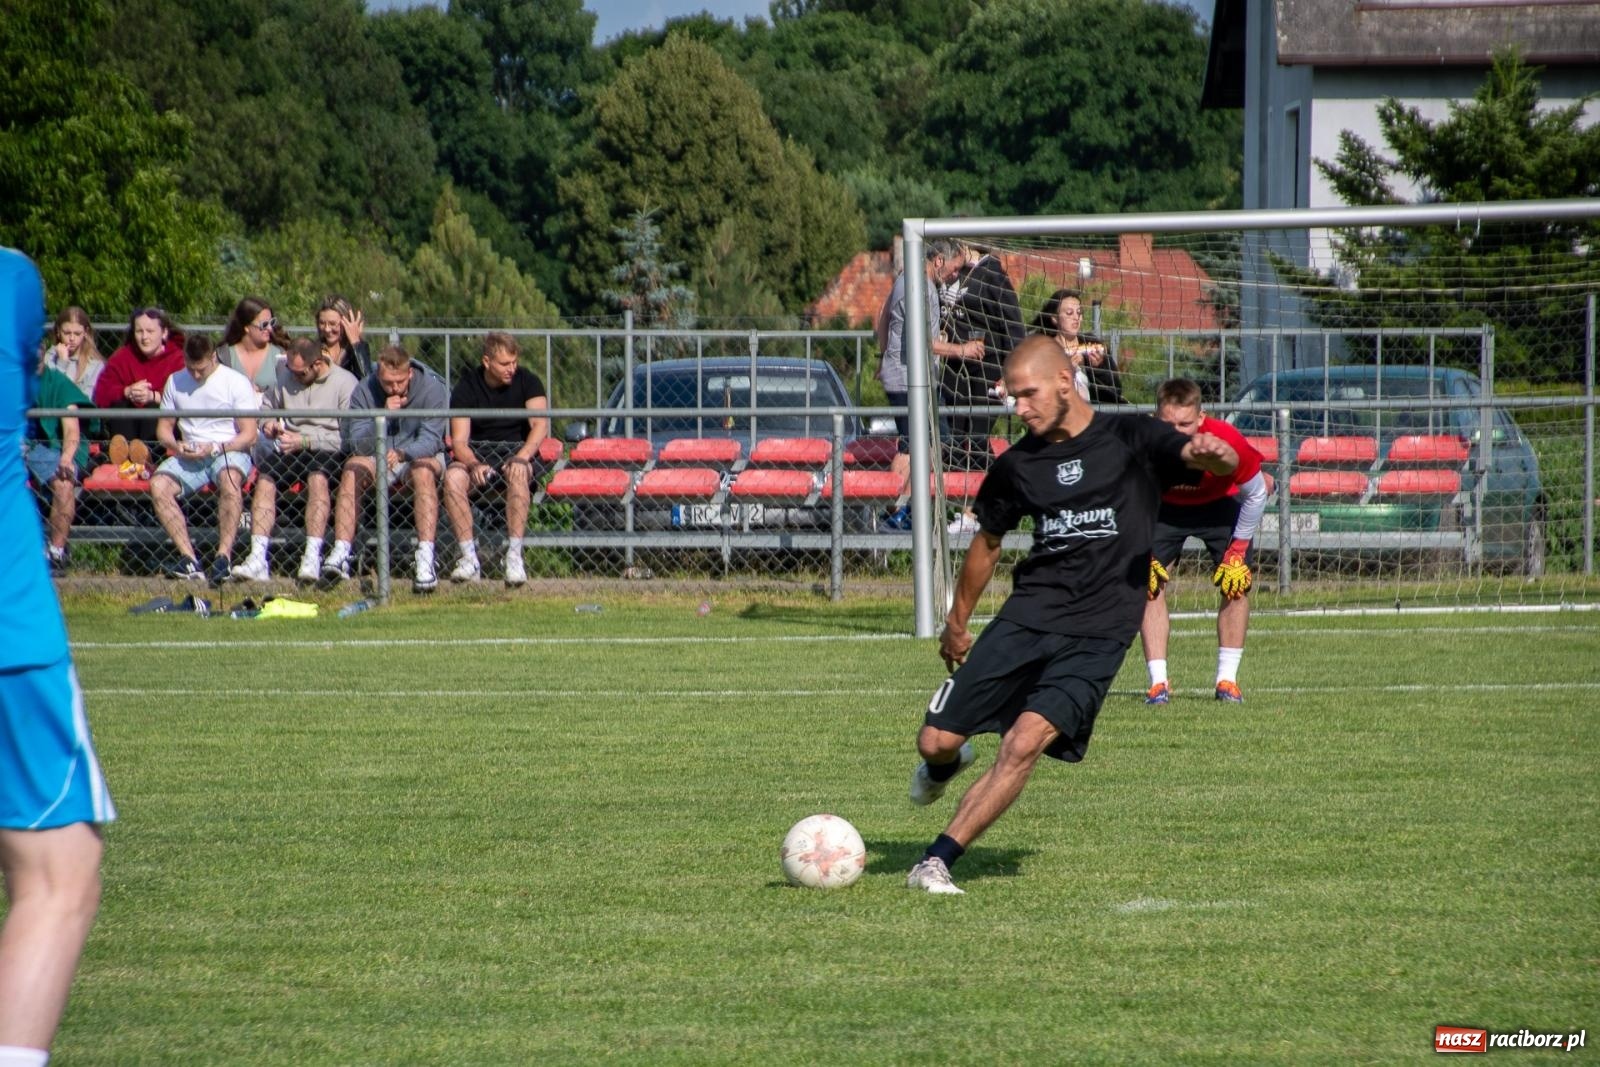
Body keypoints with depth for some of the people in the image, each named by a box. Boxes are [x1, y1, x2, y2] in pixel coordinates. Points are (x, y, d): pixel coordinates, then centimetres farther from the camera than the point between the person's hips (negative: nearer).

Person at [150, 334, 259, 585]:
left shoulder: (236, 383, -2)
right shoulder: (175, 382, 11)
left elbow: (249, 435, -5)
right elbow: (164, 428, 15)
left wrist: (215, 449, -19)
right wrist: (175, 446, -8)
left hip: (230, 452, -4)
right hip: (189, 457, 4)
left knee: (229, 478, -39)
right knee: (158, 484, -25)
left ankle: (224, 556, -41)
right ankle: (190, 559, -31)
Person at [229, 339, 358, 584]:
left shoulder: (345, 383, -3)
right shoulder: (286, 376, 14)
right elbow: (266, 406, 30)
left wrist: (305, 441, -16)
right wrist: (268, 423, 6)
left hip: (329, 452, -4)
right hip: (291, 452, 4)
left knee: (317, 475, -37)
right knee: (265, 475, -27)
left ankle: (312, 559, -43)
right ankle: (258, 559, -35)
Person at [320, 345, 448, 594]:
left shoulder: (432, 389, -14)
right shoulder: (364, 392, -9)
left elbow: (430, 439, -21)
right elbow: (357, 444, -15)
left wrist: (402, 453, -40)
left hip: (419, 456, -2)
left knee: (423, 471, -36)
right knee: (353, 467, -28)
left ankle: (426, 561, -46)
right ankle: (340, 555, -34)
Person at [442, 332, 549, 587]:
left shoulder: (527, 381, -1)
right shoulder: (467, 386, 0)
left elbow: (541, 424, -14)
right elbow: (459, 441, -6)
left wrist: (522, 456, -33)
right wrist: (474, 464, -29)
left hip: (517, 449, -1)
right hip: (478, 453, 1)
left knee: (517, 472, -38)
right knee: (453, 476, -32)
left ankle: (514, 556, -39)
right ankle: (469, 558, -30)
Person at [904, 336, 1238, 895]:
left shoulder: (1131, 440, -1)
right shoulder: (1017, 465, 10)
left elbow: (1215, 461, -14)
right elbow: (988, 541, 25)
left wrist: (1211, 454, -39)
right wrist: (957, 621, 32)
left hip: (1097, 633, -4)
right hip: (1027, 616, 4)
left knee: (1025, 743, -22)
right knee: (935, 742, -2)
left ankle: (937, 861, -14)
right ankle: (946, 766, 37)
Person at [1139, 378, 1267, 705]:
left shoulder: (1226, 442, -36)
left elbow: (1256, 494, -16)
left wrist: (1238, 549, -14)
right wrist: (1142, 554, -15)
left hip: (1219, 505, 0)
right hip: (1163, 508, 0)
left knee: (1236, 584, -12)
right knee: (1148, 582, -13)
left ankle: (1227, 679, -3)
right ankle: (1158, 682, -9)